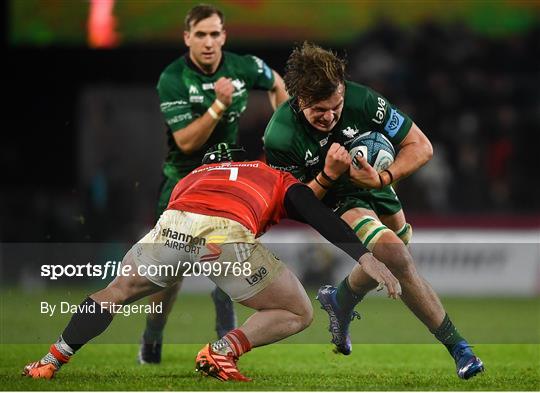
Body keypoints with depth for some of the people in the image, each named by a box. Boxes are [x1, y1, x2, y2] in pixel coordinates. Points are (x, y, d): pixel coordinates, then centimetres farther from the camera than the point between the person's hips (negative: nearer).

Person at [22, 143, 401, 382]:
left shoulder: (192, 177, 41)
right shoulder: (279, 180, 32)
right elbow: (323, 219, 16)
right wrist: (366, 257, 7)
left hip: (171, 227, 3)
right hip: (227, 237, -3)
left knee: (116, 293, 30)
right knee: (298, 314, 16)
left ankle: (50, 362, 23)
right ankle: (223, 350, -3)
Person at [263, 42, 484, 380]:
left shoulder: (362, 100, -26)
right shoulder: (279, 137, -29)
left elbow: (421, 147, -17)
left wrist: (382, 179, -32)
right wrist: (328, 175, -36)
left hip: (375, 188, 5)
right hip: (332, 201, -5)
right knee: (395, 253, -26)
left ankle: (339, 301, 55)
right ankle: (457, 346, -18)